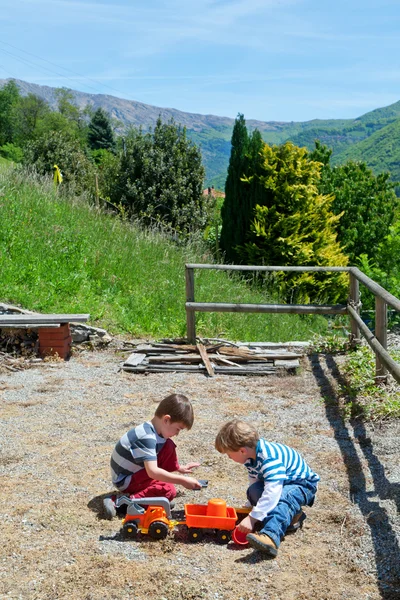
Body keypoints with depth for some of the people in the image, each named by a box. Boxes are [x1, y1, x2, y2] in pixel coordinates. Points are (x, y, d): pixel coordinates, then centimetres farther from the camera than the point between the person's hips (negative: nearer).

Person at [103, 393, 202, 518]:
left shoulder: (152, 430, 0)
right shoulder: (146, 438, -30)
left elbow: (154, 460, 19)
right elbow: (153, 472, -35)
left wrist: (180, 468, 14)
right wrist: (182, 481, -30)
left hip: (137, 471, 9)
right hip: (125, 481, -9)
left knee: (168, 446, -1)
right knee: (169, 491, -25)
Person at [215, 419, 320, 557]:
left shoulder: (269, 458, -35)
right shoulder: (252, 455, -6)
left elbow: (273, 492, -43)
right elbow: (254, 481, 8)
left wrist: (252, 518, -42)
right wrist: (250, 507, 4)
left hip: (302, 484, -9)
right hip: (282, 483, 9)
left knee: (283, 497, -39)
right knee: (254, 491, -18)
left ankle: (270, 536, -61)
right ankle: (291, 515, -6)